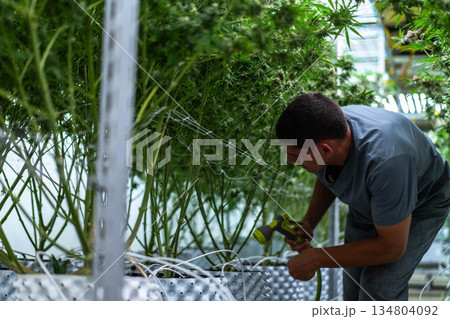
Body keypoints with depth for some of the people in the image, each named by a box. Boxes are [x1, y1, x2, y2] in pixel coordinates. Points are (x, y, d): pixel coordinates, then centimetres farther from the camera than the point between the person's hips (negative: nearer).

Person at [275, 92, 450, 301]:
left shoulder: (385, 161, -45)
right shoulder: (324, 128, -25)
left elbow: (392, 247, -33)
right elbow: (325, 177, 3)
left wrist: (316, 258, -27)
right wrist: (308, 223, -13)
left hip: (420, 208, -6)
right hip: (364, 205, 6)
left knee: (378, 290, -18)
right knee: (354, 289, 10)